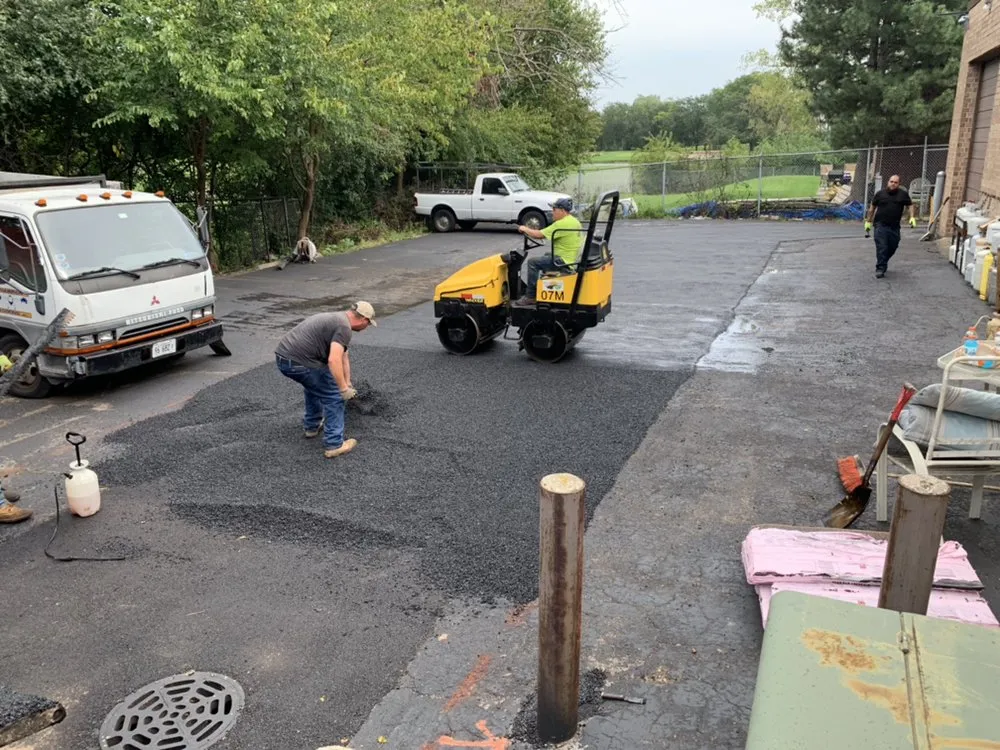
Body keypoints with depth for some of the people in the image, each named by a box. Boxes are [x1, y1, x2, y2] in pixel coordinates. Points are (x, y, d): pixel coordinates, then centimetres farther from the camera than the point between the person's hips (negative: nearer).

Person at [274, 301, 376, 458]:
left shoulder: (336, 319, 22)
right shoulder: (343, 327, -9)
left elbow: (343, 356, 30)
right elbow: (334, 360, -21)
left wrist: (348, 384, 37)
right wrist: (344, 389, -16)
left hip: (283, 357, 10)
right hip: (298, 362, -10)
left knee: (314, 384, 33)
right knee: (334, 396, 3)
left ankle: (312, 425, 41)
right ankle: (334, 444, 4)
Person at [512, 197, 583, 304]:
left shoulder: (562, 224, -20)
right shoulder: (574, 221, 11)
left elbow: (538, 235, -17)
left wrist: (525, 229, -1)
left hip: (564, 261, -10)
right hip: (572, 258, 10)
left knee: (533, 262, -10)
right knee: (546, 257, 30)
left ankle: (530, 297, -6)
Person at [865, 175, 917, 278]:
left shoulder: (903, 194, 5)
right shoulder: (880, 193, 1)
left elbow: (911, 205, 11)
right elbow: (872, 208, 9)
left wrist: (912, 217, -5)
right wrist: (868, 221, 9)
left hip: (895, 227, 3)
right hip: (881, 225, -3)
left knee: (892, 248, 12)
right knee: (882, 248, -9)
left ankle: (883, 263, 36)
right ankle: (880, 269, -4)